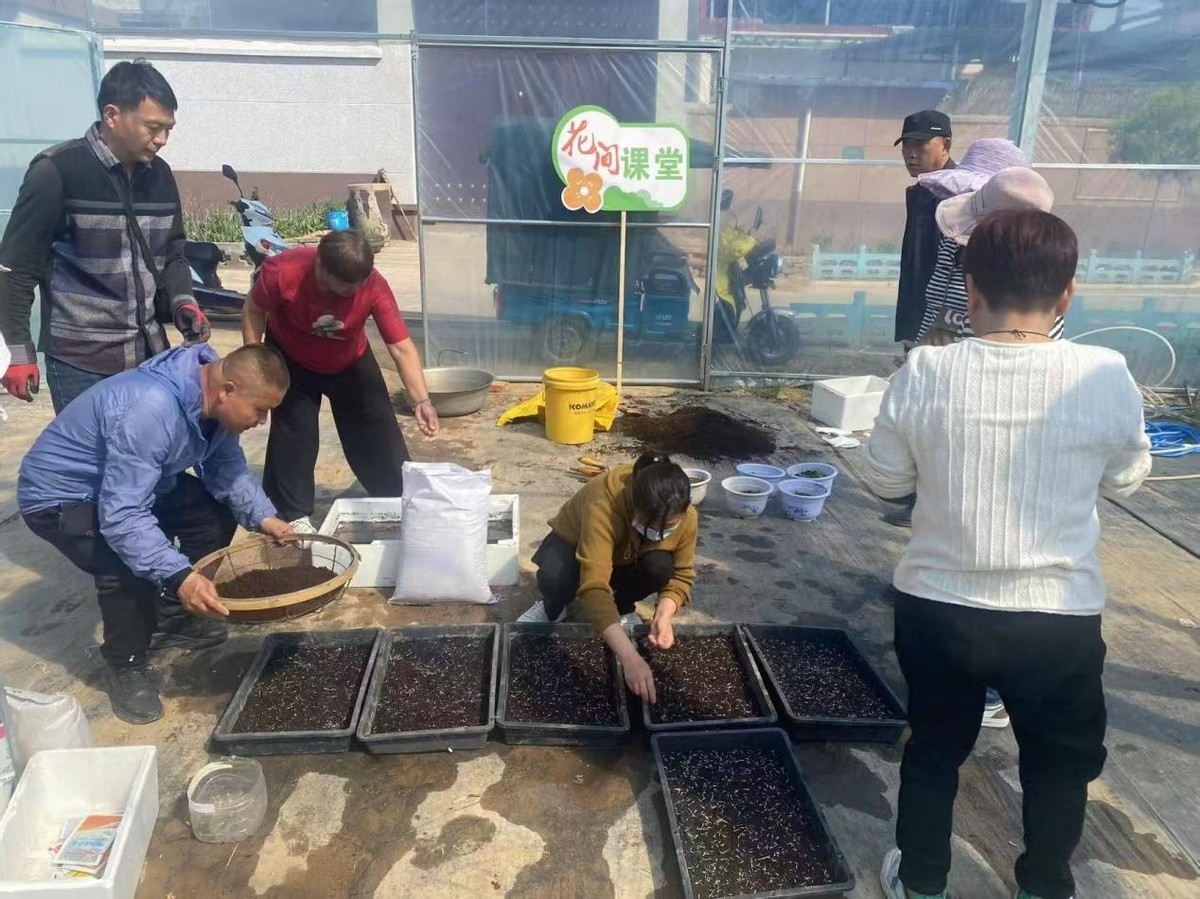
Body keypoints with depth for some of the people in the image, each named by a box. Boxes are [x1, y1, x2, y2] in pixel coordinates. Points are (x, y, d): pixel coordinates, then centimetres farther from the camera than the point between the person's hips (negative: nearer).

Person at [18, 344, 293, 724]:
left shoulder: (212, 397, -12)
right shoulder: (150, 410, -39)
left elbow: (226, 468, -1)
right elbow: (121, 517, -41)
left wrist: (261, 516, -17)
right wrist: (178, 576, -49)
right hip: (59, 495, -8)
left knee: (218, 512, 0)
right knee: (130, 566, -30)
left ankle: (172, 618, 17)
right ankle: (125, 665, -2)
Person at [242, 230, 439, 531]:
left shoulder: (373, 286, -35)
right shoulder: (283, 271, -37)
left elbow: (402, 346, -34)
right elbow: (254, 310, -16)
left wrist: (421, 400, -43)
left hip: (350, 361, 2)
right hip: (291, 360, -1)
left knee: (377, 427, 5)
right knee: (293, 432, -4)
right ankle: (293, 514, 14)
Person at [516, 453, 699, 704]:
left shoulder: (686, 517, -29)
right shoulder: (603, 503, -44)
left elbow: (682, 575, -17)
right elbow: (593, 587, -52)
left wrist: (664, 616, -38)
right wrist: (630, 658, -59)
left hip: (627, 561, 3)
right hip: (575, 544, -3)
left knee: (660, 566, -30)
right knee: (554, 578, -37)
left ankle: (623, 608, 2)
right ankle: (552, 609, 0)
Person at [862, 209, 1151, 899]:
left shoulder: (925, 371, -13)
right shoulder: (1107, 376, -12)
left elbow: (884, 479, -1)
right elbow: (1127, 480, 5)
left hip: (938, 608, 1)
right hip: (1061, 618, 0)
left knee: (934, 750, 23)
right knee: (1061, 765, 26)